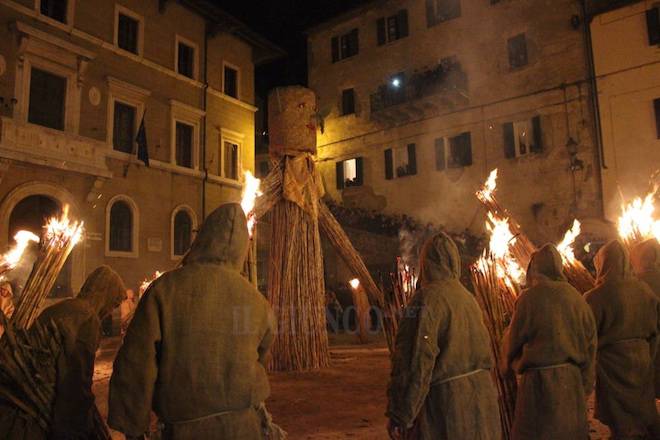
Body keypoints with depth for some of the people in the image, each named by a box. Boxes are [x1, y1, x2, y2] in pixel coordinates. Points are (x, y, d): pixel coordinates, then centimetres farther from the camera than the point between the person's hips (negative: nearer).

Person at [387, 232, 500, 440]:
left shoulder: (427, 298, -16)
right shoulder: (468, 298, 8)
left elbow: (417, 359, -21)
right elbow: (486, 354, 15)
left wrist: (399, 415, -16)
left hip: (446, 400, -8)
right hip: (480, 397, 8)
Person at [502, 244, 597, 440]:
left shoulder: (530, 297, -12)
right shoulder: (576, 297, 2)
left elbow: (513, 340, -5)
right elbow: (591, 342, 6)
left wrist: (507, 365, 16)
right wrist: (586, 386, 14)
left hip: (541, 381, -5)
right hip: (572, 381, 6)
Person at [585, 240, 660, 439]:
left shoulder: (596, 297, -21)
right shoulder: (643, 290, -4)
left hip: (613, 364, -5)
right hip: (642, 360, 5)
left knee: (622, 423, 10)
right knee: (643, 410, 22)